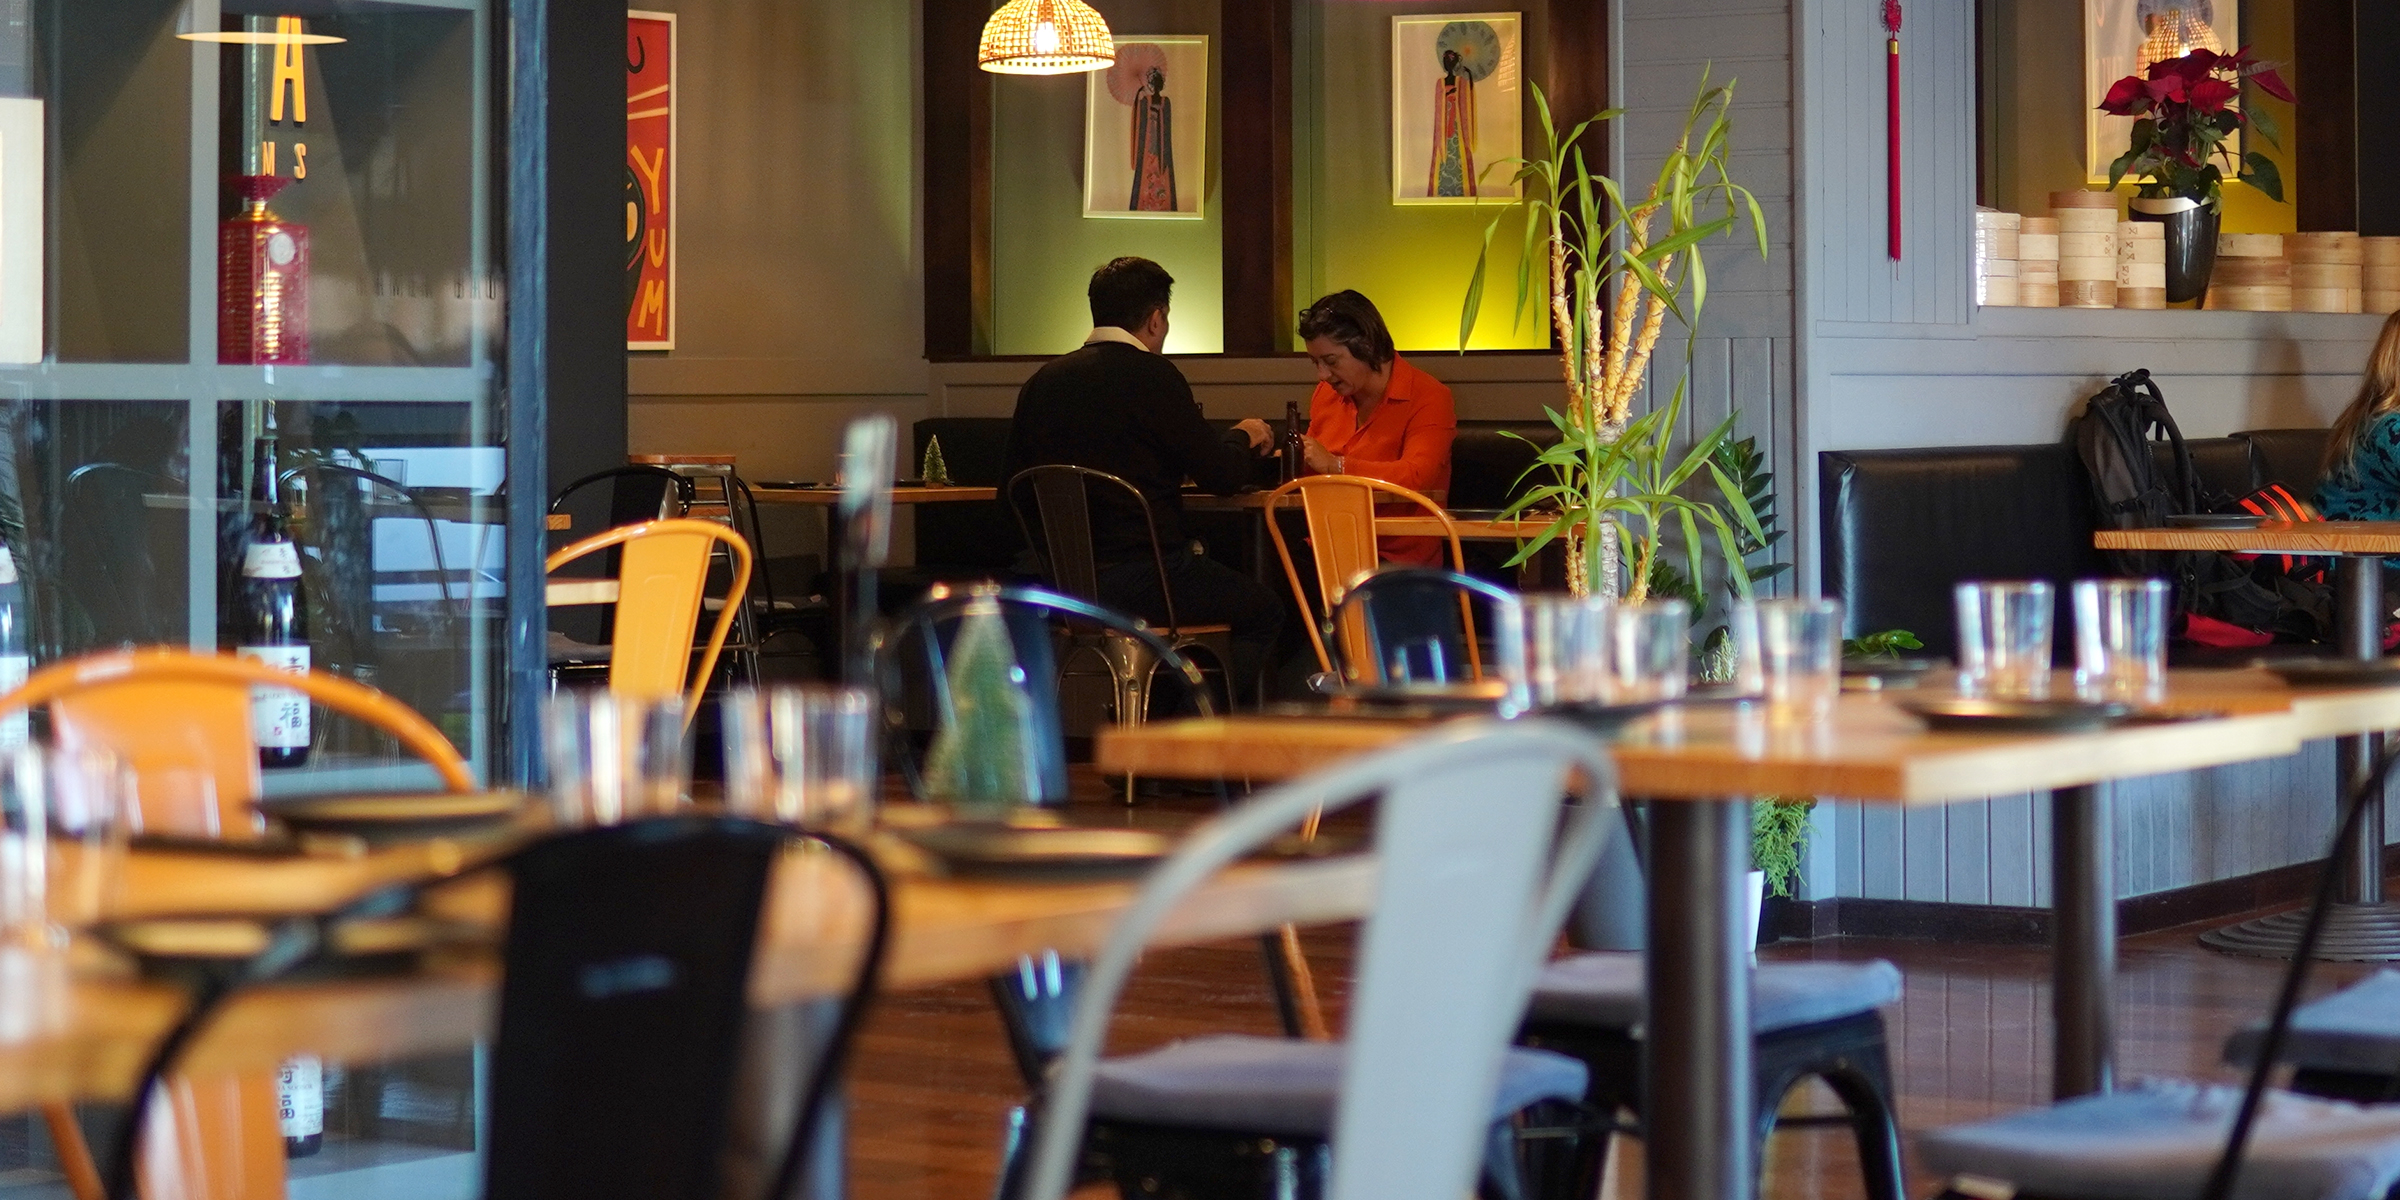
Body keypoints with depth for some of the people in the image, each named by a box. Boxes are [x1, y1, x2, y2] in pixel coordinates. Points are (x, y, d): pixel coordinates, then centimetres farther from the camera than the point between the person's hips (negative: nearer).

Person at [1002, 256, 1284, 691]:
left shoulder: (1043, 381, 8)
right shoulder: (1152, 376, -10)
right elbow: (1223, 476, -8)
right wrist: (1242, 438, 16)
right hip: (1141, 580, -7)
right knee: (1263, 610, 14)